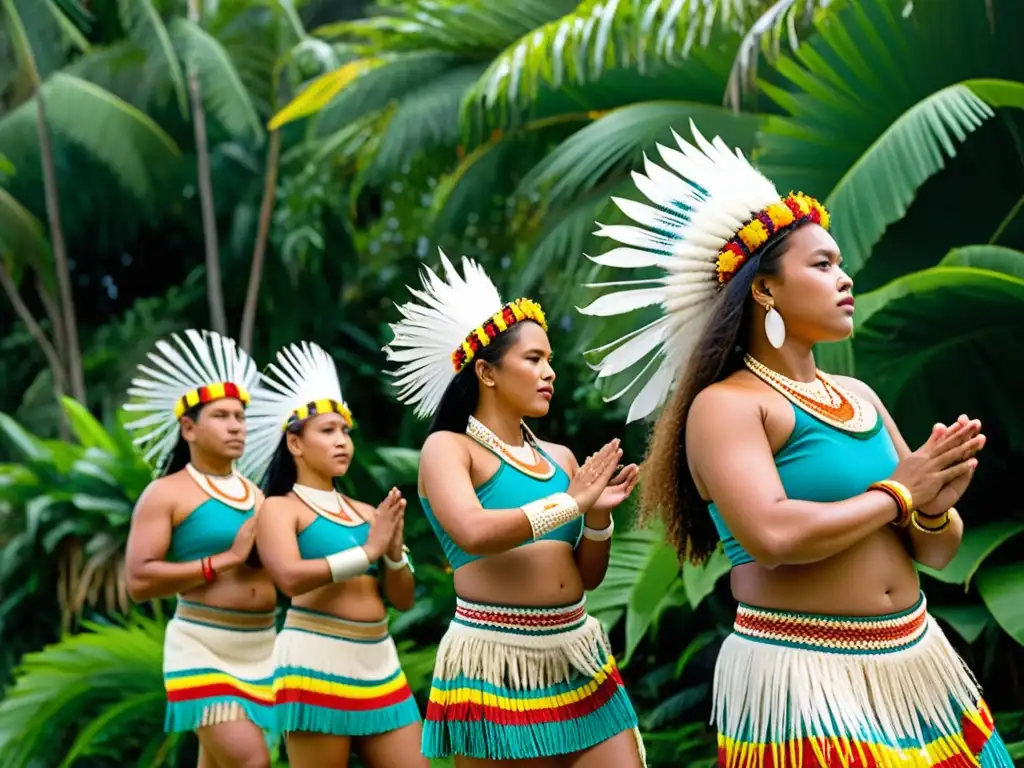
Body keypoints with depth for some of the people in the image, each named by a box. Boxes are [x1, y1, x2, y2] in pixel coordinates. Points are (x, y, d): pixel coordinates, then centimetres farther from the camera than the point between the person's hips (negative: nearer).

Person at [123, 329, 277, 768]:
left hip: (261, 650, 7)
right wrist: (225, 559, -16)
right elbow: (138, 581, -15)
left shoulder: (255, 495, 15)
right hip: (203, 651, -6)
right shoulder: (166, 494, -5)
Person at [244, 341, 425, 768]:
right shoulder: (280, 507, 0)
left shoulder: (365, 512, 13)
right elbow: (290, 577, -20)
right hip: (317, 662, -5)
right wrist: (368, 550, -16)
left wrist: (394, 551, -7)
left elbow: (403, 600, 12)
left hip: (380, 662, 6)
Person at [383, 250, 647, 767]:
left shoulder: (558, 457, 11)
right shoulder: (448, 447, -4)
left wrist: (599, 517, -5)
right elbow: (474, 532, -24)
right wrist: (572, 502, -16)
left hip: (579, 660, 6)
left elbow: (587, 577, 14)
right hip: (497, 665, -5)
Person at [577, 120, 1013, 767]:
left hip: (919, 662, 7)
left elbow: (940, 553, 11)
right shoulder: (726, 403, -10)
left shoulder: (859, 396, 9)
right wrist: (897, 494, -13)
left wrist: (933, 510, -12)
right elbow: (774, 536, -27)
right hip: (802, 679, -7)